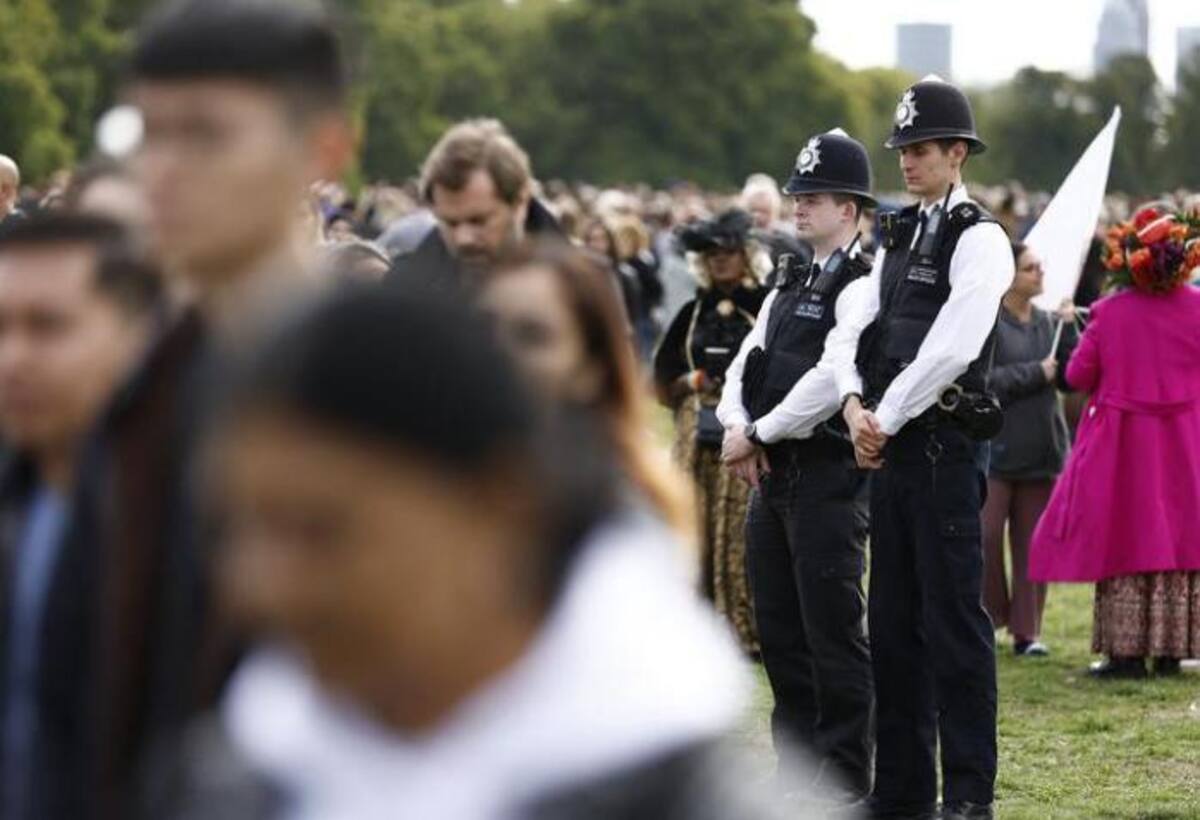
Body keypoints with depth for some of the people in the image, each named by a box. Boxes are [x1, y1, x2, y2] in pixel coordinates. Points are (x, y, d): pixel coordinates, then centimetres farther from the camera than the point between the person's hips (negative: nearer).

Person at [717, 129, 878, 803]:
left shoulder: (861, 287, -11)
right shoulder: (791, 285, 17)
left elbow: (831, 381, -20)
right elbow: (748, 363, 15)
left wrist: (759, 432, -14)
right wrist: (738, 428, -4)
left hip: (827, 476, -9)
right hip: (772, 473, 9)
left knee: (833, 633, -4)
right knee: (780, 632, 12)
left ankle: (846, 782, 2)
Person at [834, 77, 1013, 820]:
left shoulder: (978, 240, -9)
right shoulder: (900, 237, 15)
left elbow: (950, 349, -18)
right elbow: (858, 330, 11)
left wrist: (886, 419, -13)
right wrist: (855, 404, -5)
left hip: (946, 445, -8)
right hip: (889, 447, 8)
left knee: (954, 618, -4)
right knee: (893, 619, 11)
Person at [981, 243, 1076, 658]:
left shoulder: (1048, 323, 10)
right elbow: (985, 381, -14)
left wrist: (1068, 329, -6)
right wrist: (1037, 373, -11)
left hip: (1042, 449, 5)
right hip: (997, 448, -5)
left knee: (1032, 543, 5)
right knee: (986, 536, -5)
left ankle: (1027, 631, 9)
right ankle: (984, 620, 8)